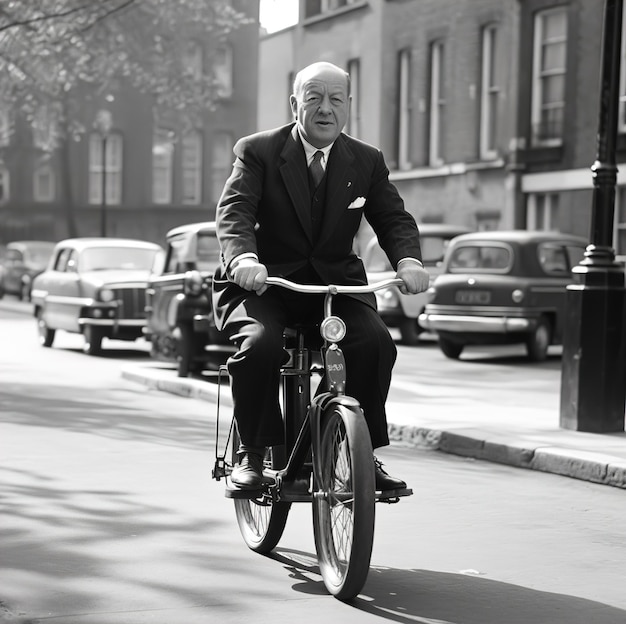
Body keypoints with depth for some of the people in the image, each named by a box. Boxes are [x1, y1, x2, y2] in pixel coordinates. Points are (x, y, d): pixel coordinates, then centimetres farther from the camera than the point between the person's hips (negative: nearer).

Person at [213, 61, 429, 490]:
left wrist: (408, 260, -24)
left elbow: (394, 218, -1)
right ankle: (251, 454, -11)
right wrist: (244, 259, -38)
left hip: (337, 281, 3)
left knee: (376, 342, -24)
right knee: (259, 344, -32)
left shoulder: (367, 162, 7)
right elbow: (234, 212, -16)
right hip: (265, 282, -2)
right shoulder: (257, 152, -3)